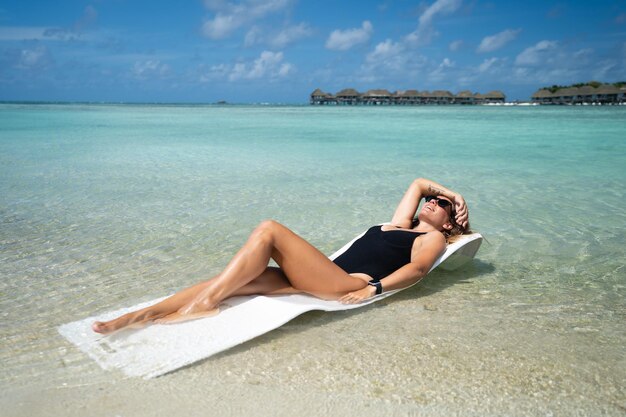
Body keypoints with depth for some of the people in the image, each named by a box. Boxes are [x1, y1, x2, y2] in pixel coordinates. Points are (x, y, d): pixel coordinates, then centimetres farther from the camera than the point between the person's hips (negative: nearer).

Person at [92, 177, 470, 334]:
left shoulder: (434, 238, 14)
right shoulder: (399, 226, 33)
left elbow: (417, 270, -7)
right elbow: (418, 183, 44)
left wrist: (373, 287, -17)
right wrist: (451, 190, 43)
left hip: (345, 286, -7)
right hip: (325, 280, 7)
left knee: (269, 230, -21)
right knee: (238, 279, -10)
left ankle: (203, 304, -21)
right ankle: (139, 316, -11)